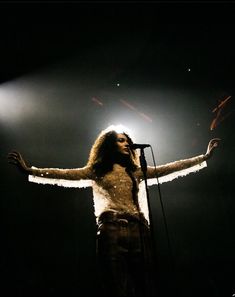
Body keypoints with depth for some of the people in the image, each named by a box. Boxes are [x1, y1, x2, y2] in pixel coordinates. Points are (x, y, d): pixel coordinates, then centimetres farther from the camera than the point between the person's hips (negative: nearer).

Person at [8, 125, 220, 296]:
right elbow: (64, 175, 0)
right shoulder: (97, 171, 12)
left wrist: (205, 156, 18)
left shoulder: (135, 172, 21)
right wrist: (30, 170, -13)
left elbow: (169, 169, 19)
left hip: (139, 230, 4)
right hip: (111, 231, -3)